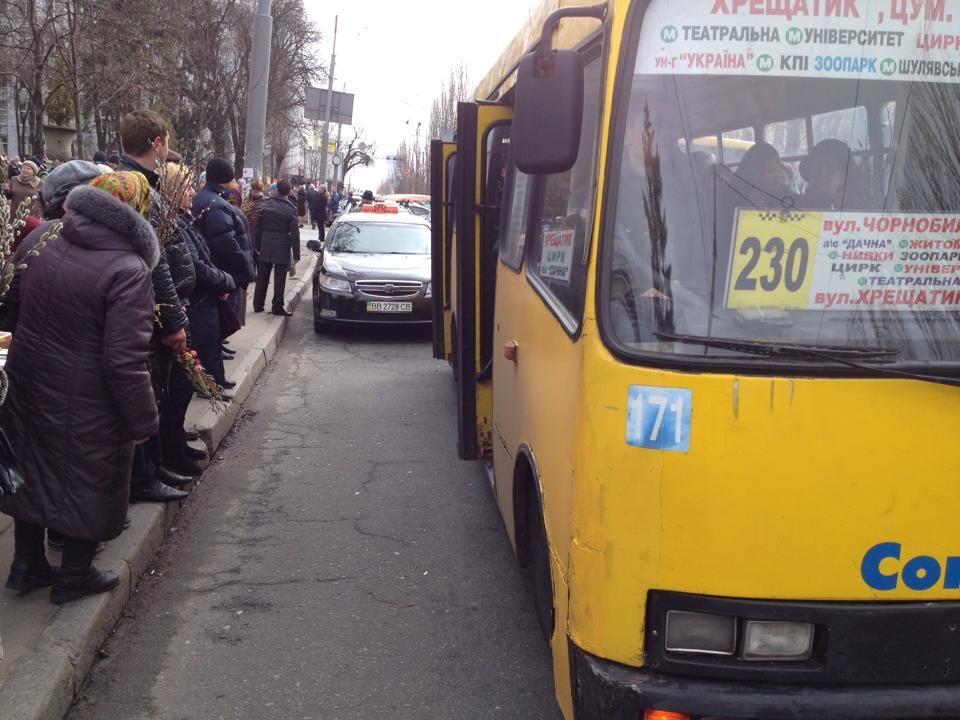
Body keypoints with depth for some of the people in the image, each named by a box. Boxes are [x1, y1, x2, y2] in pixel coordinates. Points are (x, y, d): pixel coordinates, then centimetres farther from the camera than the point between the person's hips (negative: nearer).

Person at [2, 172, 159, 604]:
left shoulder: (38, 237, -4)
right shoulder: (128, 270, -25)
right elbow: (124, 361, -25)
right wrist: (144, 421, -14)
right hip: (86, 404, -6)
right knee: (88, 483, 15)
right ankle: (74, 576, 32)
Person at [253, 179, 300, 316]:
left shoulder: (265, 205, 0)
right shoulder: (290, 209, -12)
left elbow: (258, 227, 5)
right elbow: (294, 234, -11)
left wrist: (256, 245, 13)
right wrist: (296, 254, -5)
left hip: (265, 245, 4)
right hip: (282, 247, -4)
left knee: (262, 277, 13)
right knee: (279, 279, 2)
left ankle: (258, 305, 20)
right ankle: (277, 307, 5)